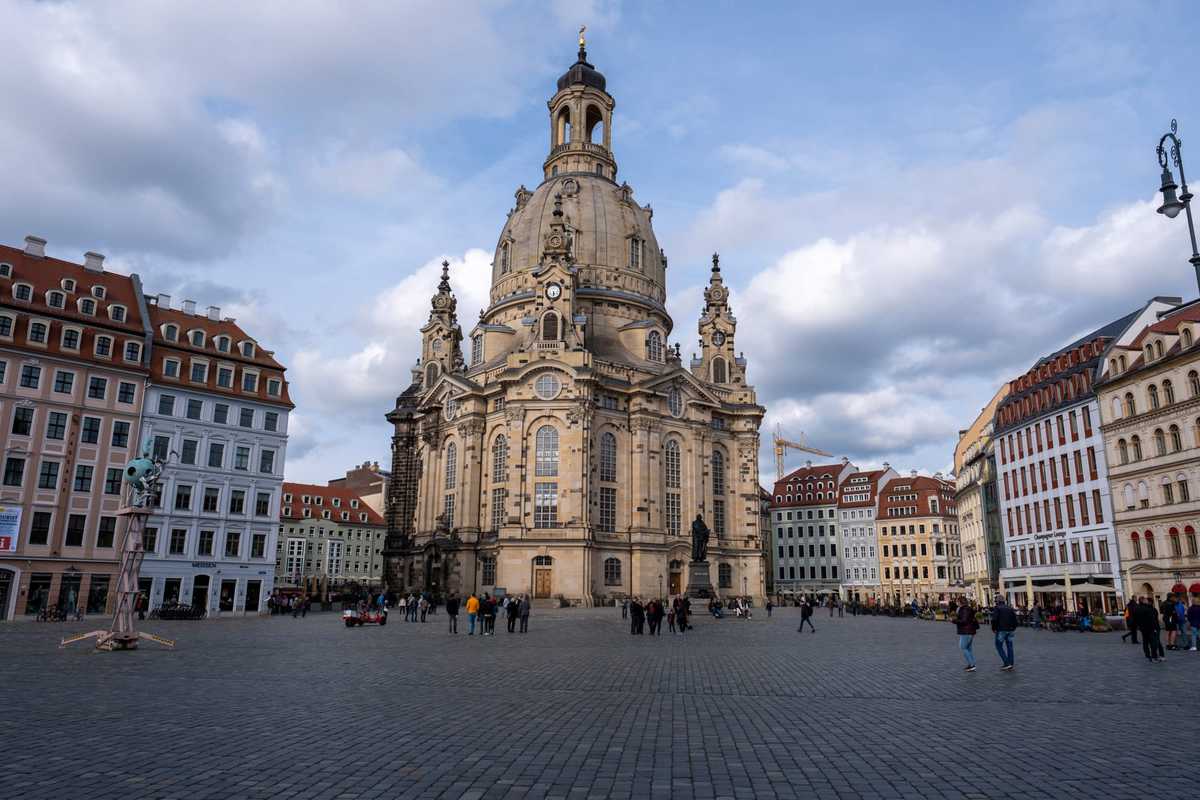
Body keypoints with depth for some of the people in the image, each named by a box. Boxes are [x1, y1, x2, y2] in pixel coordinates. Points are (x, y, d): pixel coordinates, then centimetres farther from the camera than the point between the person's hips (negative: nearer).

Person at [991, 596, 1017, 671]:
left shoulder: (997, 608, -8)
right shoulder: (1010, 608, 10)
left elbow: (994, 619, -17)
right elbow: (1015, 618, 8)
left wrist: (993, 628, -4)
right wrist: (1014, 628, 16)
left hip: (1001, 630, -6)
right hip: (1010, 630, 6)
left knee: (999, 646, 3)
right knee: (1009, 646, 11)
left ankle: (1007, 663, -8)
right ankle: (1011, 665, 12)